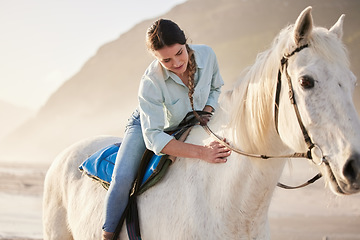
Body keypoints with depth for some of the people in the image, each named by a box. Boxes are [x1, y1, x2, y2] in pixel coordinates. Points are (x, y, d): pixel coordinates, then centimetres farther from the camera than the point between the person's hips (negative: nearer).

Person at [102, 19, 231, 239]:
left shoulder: (207, 54, -24)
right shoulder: (150, 83, -36)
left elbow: (216, 88, 0)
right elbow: (153, 137, -40)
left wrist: (207, 112, -21)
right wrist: (201, 152, -50)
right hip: (149, 124, -5)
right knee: (122, 179, -27)